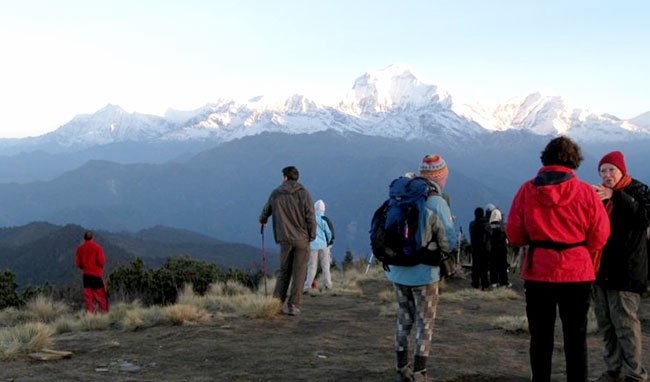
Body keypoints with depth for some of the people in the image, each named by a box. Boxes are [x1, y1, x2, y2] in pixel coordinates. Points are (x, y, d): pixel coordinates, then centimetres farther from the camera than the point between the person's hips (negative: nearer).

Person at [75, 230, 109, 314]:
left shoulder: (80, 248, 2)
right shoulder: (97, 247, -9)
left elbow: (77, 264, 3)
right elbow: (102, 262, -15)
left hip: (86, 275, 3)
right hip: (97, 275, -3)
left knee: (88, 296, 5)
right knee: (101, 296, 2)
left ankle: (90, 312, 2)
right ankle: (104, 312, 2)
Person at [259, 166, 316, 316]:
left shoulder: (276, 194, 1)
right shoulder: (303, 193, -6)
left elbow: (266, 212, 16)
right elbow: (310, 217, -9)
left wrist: (262, 221, 39)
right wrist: (312, 236, 3)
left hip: (285, 239, 2)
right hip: (302, 238, -2)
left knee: (284, 271, 14)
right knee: (299, 272, 3)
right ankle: (293, 305, 0)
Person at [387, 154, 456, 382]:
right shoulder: (437, 203, -15)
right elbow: (449, 242, -13)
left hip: (398, 272, 5)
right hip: (424, 274, -5)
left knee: (403, 322, 17)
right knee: (425, 325, 7)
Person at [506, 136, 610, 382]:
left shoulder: (527, 190, -4)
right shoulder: (586, 192, -7)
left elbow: (514, 235, 0)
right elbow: (599, 237, -4)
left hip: (538, 272, 1)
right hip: (577, 273, -1)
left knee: (540, 337, 12)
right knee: (576, 338, 10)